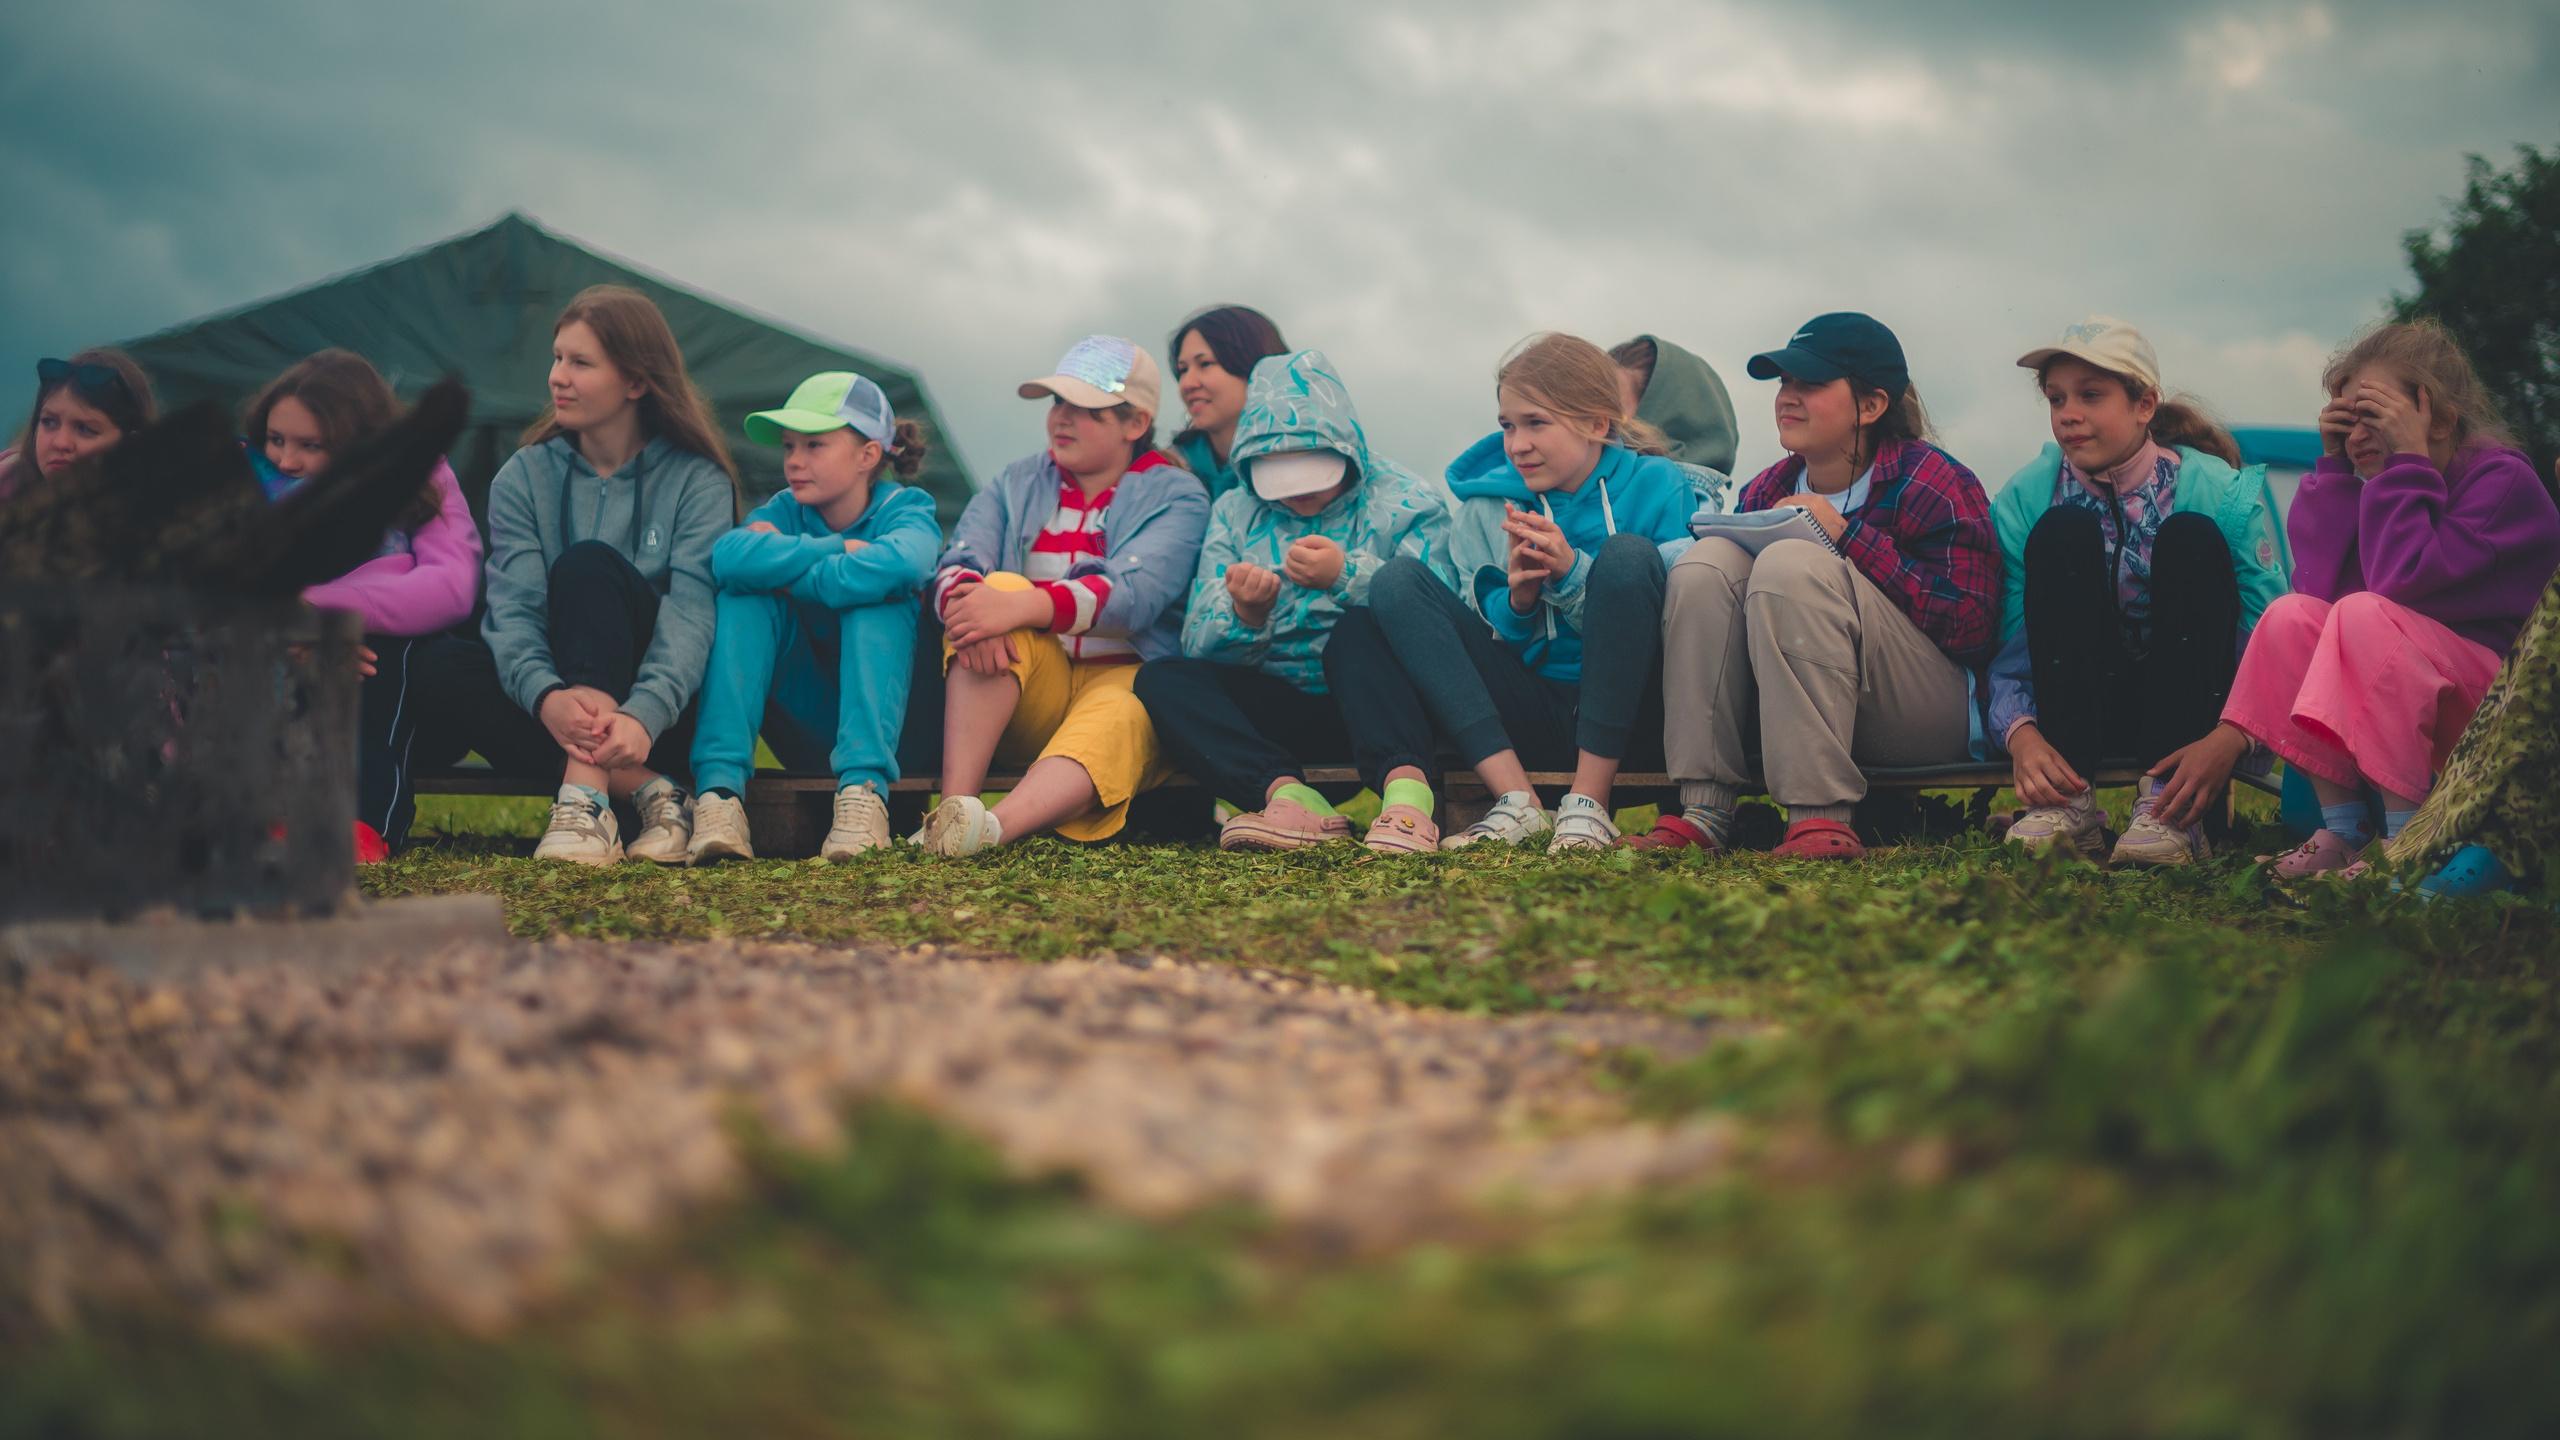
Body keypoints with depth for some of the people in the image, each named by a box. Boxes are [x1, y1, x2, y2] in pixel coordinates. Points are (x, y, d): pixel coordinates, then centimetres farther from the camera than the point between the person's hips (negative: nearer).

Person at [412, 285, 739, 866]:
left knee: (588, 562, -27)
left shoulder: (698, 482, -1)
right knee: (441, 666, -26)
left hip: (661, 714, -3)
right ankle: (645, 789, -30)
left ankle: (587, 795, -39)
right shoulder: (524, 478, 7)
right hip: (551, 703, 3)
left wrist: (643, 715, -36)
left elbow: (692, 611, -16)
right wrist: (546, 696, -32)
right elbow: (513, 608, -8)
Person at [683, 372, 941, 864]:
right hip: (803, 738, 3)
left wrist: (785, 571, -23)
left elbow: (901, 563, -36)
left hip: (888, 725, -3)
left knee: (877, 600, -27)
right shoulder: (784, 511, 2)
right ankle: (718, 790, -31)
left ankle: (863, 792, -37)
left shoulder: (905, 509, -7)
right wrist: (840, 549, -23)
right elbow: (727, 557, -24)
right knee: (744, 597, -18)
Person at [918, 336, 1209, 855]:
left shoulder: (1176, 496, 1)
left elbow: (1132, 593, -18)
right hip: (1023, 702, 3)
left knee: (1116, 719, -37)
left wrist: (1019, 607, -33)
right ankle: (954, 806, -39)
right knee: (999, 585, -25)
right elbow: (957, 564, -3)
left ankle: (990, 829, -64)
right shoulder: (1016, 484, 14)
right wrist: (964, 604, -30)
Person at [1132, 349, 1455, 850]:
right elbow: (1199, 652, 3)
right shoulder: (1234, 513, 12)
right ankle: (1287, 792, -41)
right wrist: (1244, 617, -19)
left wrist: (1349, 577, -26)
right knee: (1160, 678, -20)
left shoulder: (1407, 503, 2)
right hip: (1276, 708, 4)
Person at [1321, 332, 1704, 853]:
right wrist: (1517, 601, -12)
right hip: (1531, 715, 3)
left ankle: (1589, 802, -25)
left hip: (1625, 716, -3)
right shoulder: (1488, 506, 9)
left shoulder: (1657, 487, 0)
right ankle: (1516, 799, -25)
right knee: (1397, 580, -11)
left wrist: (1573, 573, -18)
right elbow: (1483, 641, 9)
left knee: (1628, 553, -26)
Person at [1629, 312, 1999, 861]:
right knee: (1708, 559, -13)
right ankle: (1703, 811, -24)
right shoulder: (1765, 492, 12)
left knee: (1791, 563, -26)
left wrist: (1848, 535, -17)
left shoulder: (1931, 482, -5)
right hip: (1786, 713, 6)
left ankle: (1821, 817, -32)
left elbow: (1972, 627, -16)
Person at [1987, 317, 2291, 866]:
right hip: (2080, 710, 1)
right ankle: (2070, 804, -28)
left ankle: (2165, 807, -31)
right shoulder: (2028, 499, -7)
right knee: (2062, 533, -22)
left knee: (2191, 538, -24)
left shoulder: (2224, 494, -12)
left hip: (2187, 708, -1)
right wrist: (2022, 735, -30)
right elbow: (2008, 651, -9)